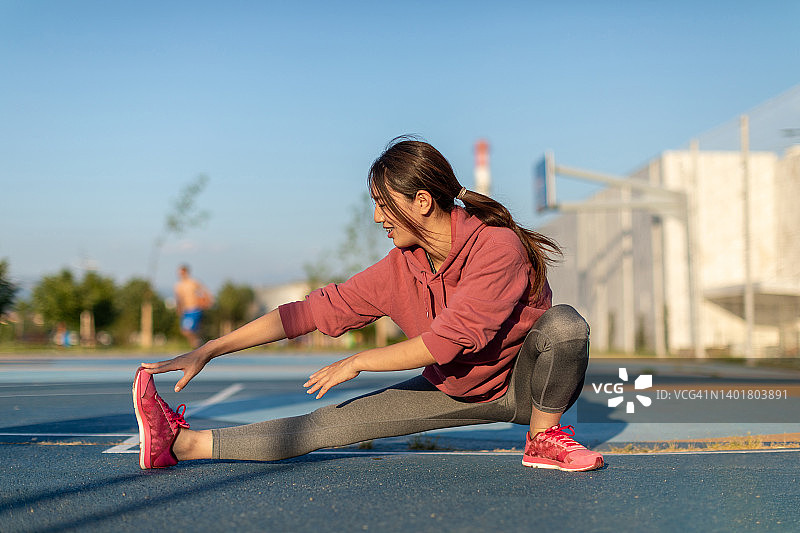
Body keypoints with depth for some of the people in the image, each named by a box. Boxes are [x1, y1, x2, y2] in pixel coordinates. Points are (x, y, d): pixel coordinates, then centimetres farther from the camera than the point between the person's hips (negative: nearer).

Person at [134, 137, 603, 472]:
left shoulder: (498, 245, -28)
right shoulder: (399, 269, -11)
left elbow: (450, 338, -32)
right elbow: (318, 309, -8)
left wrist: (357, 362, -21)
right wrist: (207, 351, -10)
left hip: (523, 385, -3)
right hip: (453, 390, 4)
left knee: (563, 322, -34)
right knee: (337, 420, -10)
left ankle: (544, 438, -13)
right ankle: (184, 444, -9)